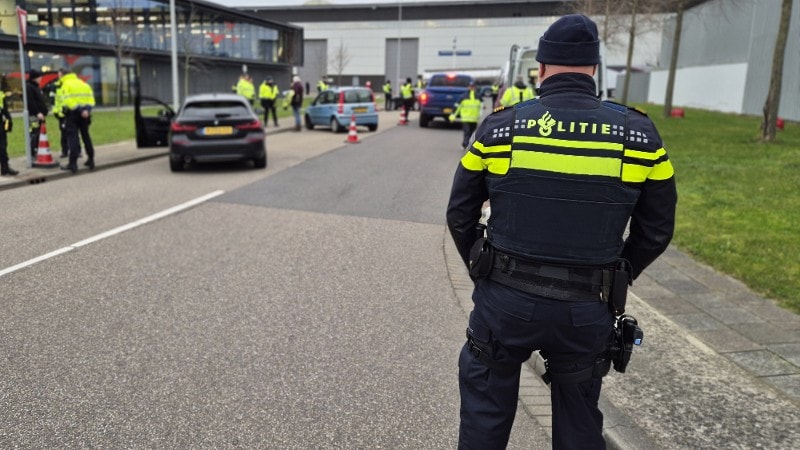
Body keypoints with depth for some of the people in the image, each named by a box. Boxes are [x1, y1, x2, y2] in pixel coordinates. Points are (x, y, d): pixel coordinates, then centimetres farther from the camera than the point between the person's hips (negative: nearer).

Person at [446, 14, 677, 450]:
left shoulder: (499, 128, -7)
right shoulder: (638, 134, -4)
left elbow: (460, 216, 0)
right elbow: (656, 231, 3)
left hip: (505, 298, -1)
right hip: (588, 309, 2)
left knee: (485, 414, 19)